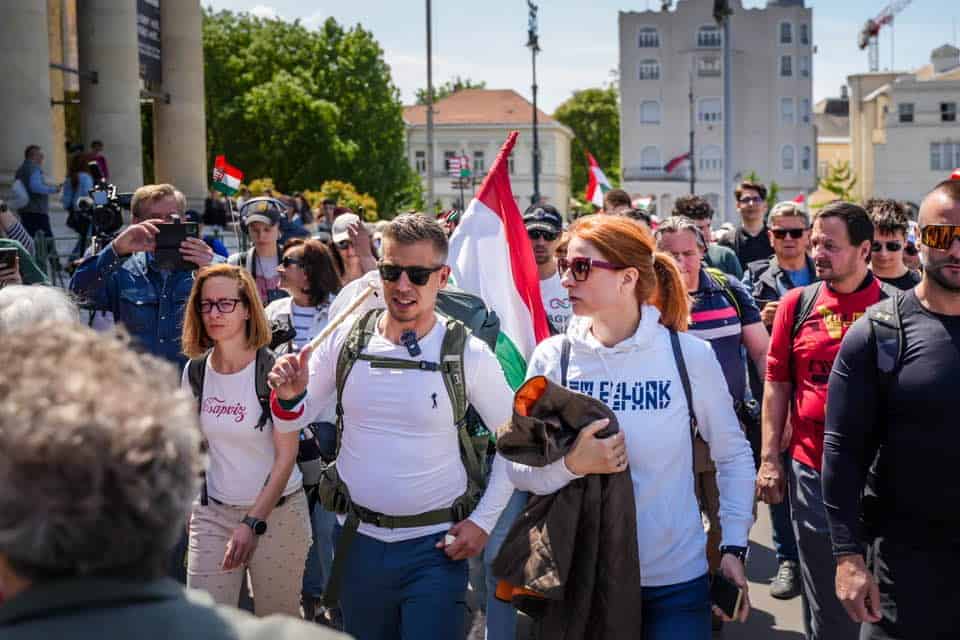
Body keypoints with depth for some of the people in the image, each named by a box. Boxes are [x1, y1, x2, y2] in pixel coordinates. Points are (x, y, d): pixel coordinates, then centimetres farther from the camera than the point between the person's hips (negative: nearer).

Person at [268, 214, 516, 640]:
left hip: (435, 547, -3)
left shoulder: (469, 354, -10)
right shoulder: (346, 338, -3)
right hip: (358, 539, 3)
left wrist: (483, 521, -5)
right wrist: (289, 396, -18)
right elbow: (292, 422, 4)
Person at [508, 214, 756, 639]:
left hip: (677, 577, -1)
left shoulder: (690, 355, -8)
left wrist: (733, 546, -2)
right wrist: (571, 464, -23)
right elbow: (519, 467, -4)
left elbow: (733, 455, 4)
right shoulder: (552, 357, -5)